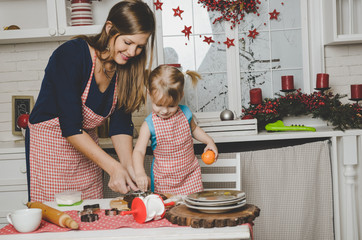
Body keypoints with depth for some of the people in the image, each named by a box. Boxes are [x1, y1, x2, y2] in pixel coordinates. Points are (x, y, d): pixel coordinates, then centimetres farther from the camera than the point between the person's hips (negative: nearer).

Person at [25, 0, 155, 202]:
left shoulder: (125, 67, -5)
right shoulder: (71, 55, -24)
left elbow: (121, 125, -5)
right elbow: (70, 128, -27)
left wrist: (128, 166, -20)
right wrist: (113, 167, -30)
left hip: (86, 142, 6)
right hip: (48, 143, -5)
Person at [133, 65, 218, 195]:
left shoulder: (185, 113, -4)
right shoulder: (149, 124, -14)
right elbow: (138, 151, -18)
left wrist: (209, 141, 3)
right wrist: (140, 173, -34)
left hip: (191, 174, 3)